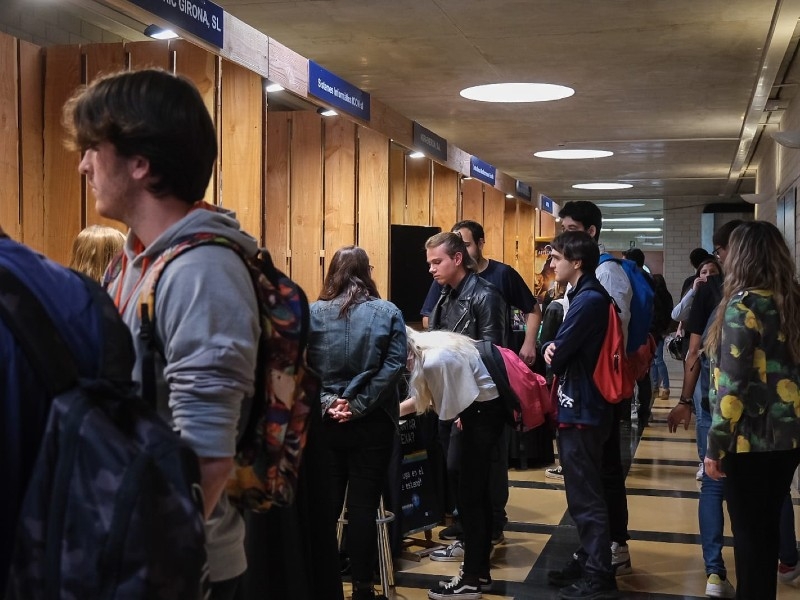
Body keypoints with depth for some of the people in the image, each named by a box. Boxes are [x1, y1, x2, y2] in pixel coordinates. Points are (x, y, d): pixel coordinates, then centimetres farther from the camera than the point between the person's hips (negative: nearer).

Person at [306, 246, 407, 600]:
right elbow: (394, 366, -11)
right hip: (372, 423, -1)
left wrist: (325, 402, -10)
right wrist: (359, 406, -13)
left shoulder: (312, 313, 0)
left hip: (323, 422, 1)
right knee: (363, 506, 5)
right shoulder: (389, 313, 0)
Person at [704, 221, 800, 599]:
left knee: (748, 530, 5)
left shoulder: (743, 305, -15)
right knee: (767, 525, 19)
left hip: (751, 438, -7)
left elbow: (731, 383, -18)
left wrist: (715, 446, -13)